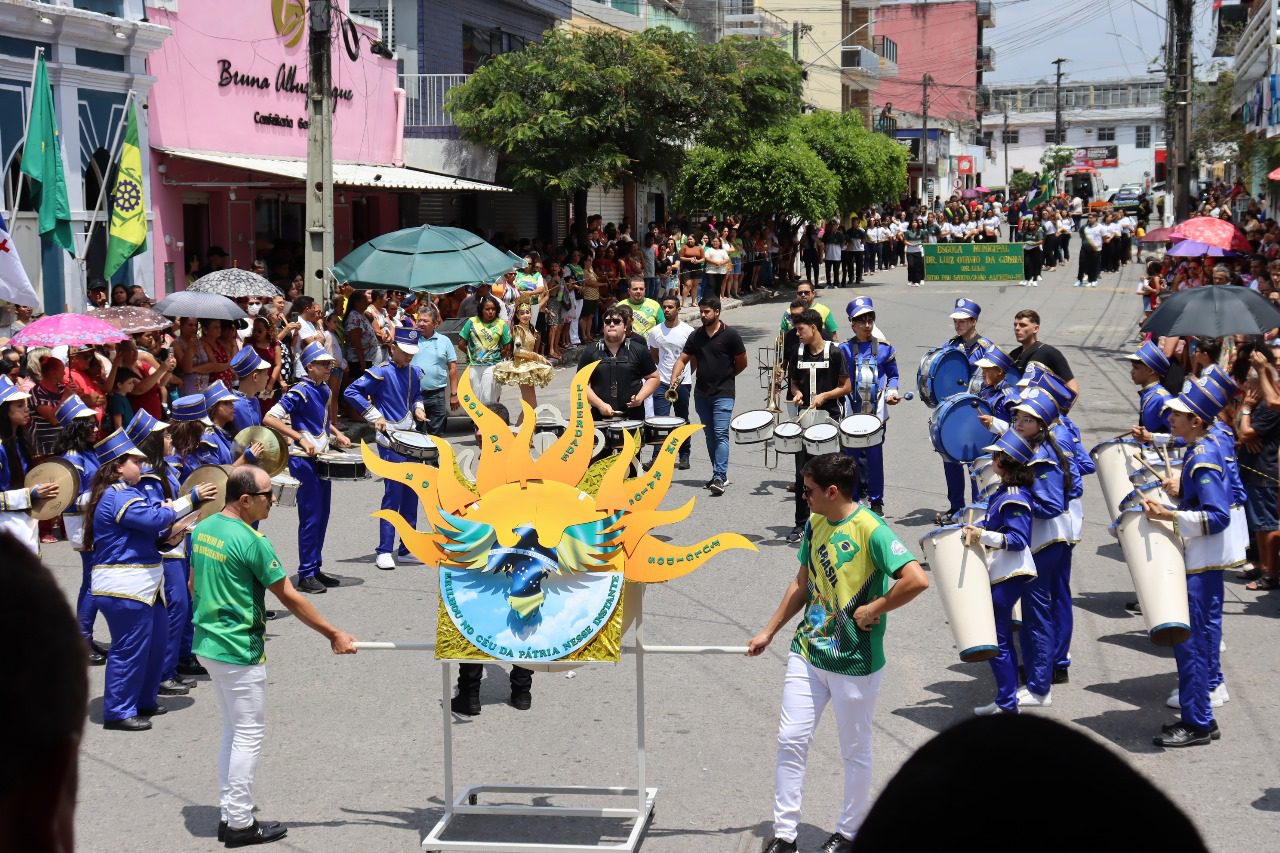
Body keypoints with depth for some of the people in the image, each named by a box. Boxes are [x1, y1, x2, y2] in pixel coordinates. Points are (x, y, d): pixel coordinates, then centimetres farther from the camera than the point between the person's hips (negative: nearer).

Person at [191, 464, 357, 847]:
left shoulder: (202, 529, 4)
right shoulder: (252, 542, -20)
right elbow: (290, 598, -15)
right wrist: (334, 635, -7)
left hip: (207, 643, 9)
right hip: (239, 651, -9)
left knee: (234, 728, 19)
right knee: (249, 733, 2)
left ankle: (228, 814, 24)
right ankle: (240, 824, 7)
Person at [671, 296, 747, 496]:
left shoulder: (730, 335, -7)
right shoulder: (696, 335, 7)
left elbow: (742, 363, 0)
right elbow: (683, 359, 6)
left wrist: (725, 375, 8)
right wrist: (674, 378, -10)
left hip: (723, 394, -6)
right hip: (701, 393, 6)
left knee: (720, 434, -13)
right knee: (710, 434, 11)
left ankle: (720, 478, -17)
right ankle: (719, 473, 21)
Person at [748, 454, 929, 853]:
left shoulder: (870, 530, -20)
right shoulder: (815, 524, 5)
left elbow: (917, 580, -29)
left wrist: (874, 609, -19)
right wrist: (769, 632, 17)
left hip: (855, 663, -6)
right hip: (807, 652, 7)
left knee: (855, 751, 10)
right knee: (790, 740, 4)